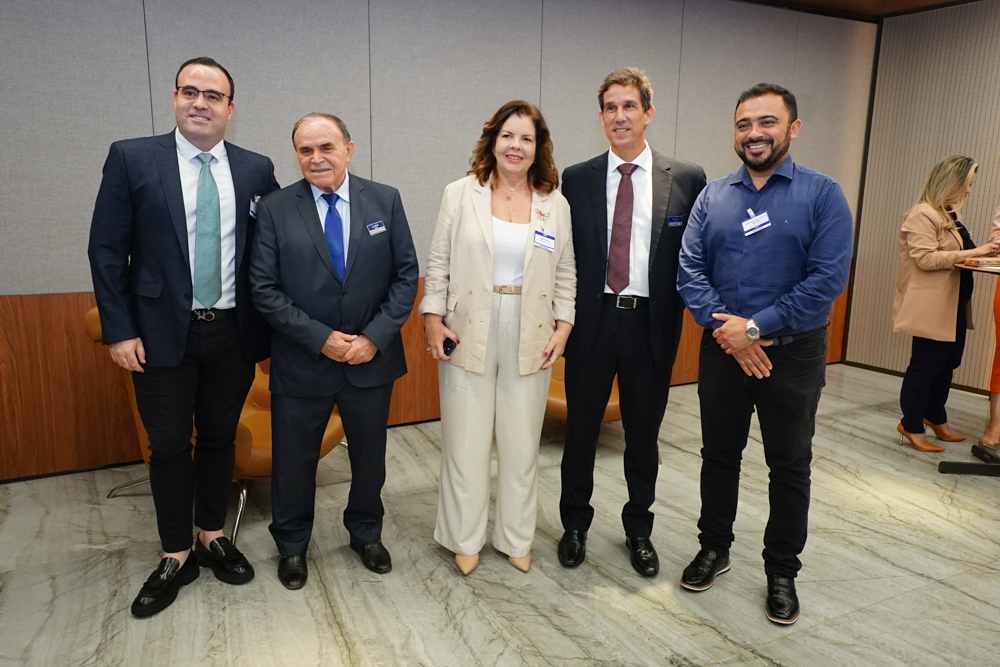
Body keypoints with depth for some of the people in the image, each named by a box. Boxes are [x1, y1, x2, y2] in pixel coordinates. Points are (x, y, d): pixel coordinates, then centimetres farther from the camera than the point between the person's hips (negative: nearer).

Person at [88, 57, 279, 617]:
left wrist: (270, 327, 2)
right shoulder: (131, 158, -2)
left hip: (233, 334, 2)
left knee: (220, 439, 14)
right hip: (163, 334, -1)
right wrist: (119, 330, -7)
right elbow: (107, 250, -2)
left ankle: (214, 537, 34)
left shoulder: (256, 169, 3)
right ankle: (176, 556, 28)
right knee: (170, 446, 9)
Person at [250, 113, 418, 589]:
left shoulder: (385, 201, -2)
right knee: (294, 461, 14)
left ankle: (366, 534, 43)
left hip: (372, 359, 2)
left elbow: (406, 274, -3)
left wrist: (375, 337, -14)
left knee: (370, 456, 18)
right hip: (302, 364, -1)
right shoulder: (275, 209, -6)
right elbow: (265, 289, -8)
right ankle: (292, 546, 39)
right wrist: (321, 338, -17)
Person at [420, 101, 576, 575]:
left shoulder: (555, 205, 6)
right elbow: (438, 264, 3)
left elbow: (565, 274, 9)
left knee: (522, 443, 10)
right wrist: (432, 318, -4)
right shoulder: (460, 195, 2)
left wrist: (563, 327, 0)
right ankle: (465, 539, 26)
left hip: (531, 340, 2)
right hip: (468, 336, -1)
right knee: (466, 441, 5)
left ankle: (516, 538, 30)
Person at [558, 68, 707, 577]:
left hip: (652, 325, 0)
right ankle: (575, 525, 33)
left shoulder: (686, 180, 0)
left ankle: (638, 530, 34)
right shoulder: (576, 179, 3)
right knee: (580, 429, 12)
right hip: (592, 320, 1)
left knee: (643, 434, 13)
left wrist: (683, 315, -7)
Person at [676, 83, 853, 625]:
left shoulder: (822, 195, -6)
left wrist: (754, 327, -18)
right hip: (722, 351, 3)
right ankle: (714, 548, 35)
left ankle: (782, 571, 29)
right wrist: (722, 326, -16)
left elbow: (828, 279, -15)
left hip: (793, 353, -2)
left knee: (790, 466, 11)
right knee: (718, 455, 15)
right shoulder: (713, 197, 4)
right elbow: (690, 271, -1)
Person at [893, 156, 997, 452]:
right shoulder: (922, 215, -14)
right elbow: (926, 258, -22)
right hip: (932, 308, -10)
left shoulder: (951, 214, 17)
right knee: (926, 365, -2)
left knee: (947, 363, 16)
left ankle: (936, 418, 31)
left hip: (954, 305, 10)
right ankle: (912, 426, 10)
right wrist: (973, 252, -22)